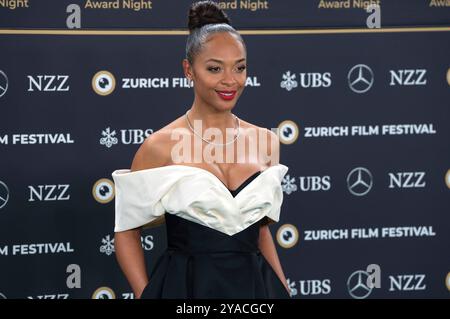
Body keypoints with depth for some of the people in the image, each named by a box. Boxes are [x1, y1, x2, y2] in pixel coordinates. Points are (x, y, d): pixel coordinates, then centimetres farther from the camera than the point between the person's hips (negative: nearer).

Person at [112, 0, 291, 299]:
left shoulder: (266, 142, 4)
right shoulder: (160, 146, -7)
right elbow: (127, 230, -1)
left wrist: (284, 292, 8)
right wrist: (145, 294, -9)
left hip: (255, 286, 4)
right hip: (184, 287, -4)